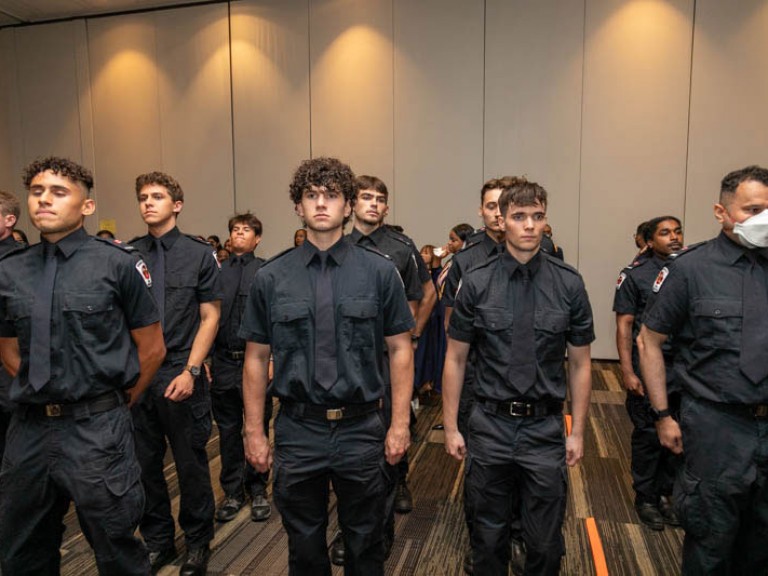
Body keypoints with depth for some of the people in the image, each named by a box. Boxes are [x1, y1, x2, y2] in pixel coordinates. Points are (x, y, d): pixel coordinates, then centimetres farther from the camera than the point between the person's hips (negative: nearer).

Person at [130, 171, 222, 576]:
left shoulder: (199, 254, -1)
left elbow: (210, 317, -2)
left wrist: (190, 371, -10)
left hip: (180, 376, -2)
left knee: (191, 464, 8)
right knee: (144, 464, 13)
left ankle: (197, 542, 28)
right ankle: (157, 541, 33)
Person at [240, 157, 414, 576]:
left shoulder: (380, 272, -4)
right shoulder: (270, 278, -1)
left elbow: (400, 350, -1)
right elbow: (256, 358, 4)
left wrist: (399, 424, -3)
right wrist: (254, 431, 4)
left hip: (362, 430, 0)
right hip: (297, 431, 1)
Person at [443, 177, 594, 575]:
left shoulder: (569, 284, -3)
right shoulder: (476, 283, -4)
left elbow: (580, 364, 3)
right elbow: (455, 359, 1)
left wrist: (577, 431, 3)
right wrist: (450, 426, 1)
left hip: (545, 429, 0)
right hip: (490, 426, 0)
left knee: (545, 542, 14)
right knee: (489, 537, 16)